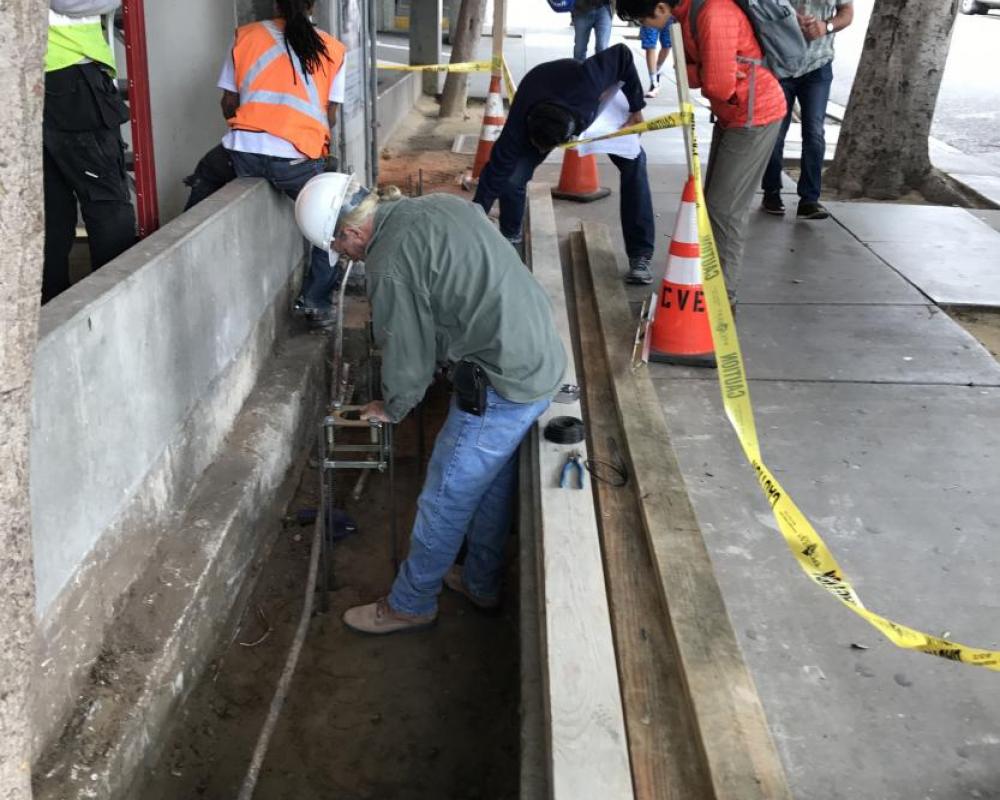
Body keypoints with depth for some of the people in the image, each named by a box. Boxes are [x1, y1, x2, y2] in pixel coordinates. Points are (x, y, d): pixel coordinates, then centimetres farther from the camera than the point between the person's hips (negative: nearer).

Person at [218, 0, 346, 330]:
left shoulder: (246, 35, 13)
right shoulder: (332, 49, 9)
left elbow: (228, 104, 13)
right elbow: (330, 116, 9)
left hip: (244, 150, 2)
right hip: (297, 156, -2)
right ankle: (316, 301, 15)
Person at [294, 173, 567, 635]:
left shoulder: (390, 264, -18)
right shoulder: (440, 204, 8)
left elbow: (408, 355, -10)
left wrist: (392, 407, 11)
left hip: (501, 385, -9)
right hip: (542, 358, 9)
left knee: (445, 497, 7)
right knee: (493, 483, 24)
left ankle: (410, 605, 25)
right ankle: (482, 584, 42)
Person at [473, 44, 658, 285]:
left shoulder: (586, 83, -46)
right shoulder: (517, 130, -41)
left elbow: (622, 53, -30)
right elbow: (493, 178, -34)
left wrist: (636, 108, -24)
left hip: (596, 103, 0)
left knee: (633, 161, -15)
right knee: (511, 176, -20)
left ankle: (640, 256, -8)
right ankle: (510, 235, 13)